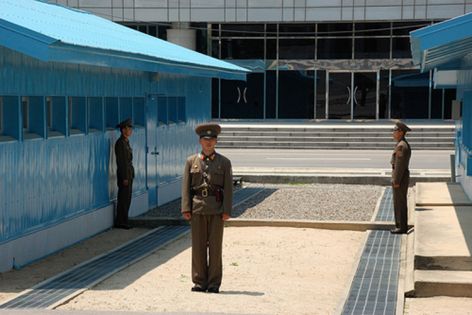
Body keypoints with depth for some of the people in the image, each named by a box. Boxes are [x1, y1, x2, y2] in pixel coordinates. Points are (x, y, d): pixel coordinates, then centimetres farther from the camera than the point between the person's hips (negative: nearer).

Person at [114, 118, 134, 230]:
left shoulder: (126, 142, 14)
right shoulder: (120, 143, -15)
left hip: (129, 173, 9)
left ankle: (123, 221, 17)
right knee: (123, 198, -5)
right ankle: (120, 222, 0)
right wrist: (124, 178, -20)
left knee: (127, 198, 12)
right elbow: (120, 161, -18)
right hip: (124, 174, -9)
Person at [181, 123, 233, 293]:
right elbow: (186, 186, 5)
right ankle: (199, 282, 10)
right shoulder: (191, 161, 8)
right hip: (197, 208, 1)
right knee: (198, 246, 3)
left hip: (216, 208, -1)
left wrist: (227, 210, -8)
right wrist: (186, 208, -4)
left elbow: (228, 188, 0)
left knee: (215, 246, 1)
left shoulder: (224, 162, 5)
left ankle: (214, 283, 7)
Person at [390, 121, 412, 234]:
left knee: (400, 203, -4)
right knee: (399, 203, 13)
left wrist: (396, 182, -21)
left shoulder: (401, 146, -19)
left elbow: (400, 165, -22)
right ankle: (401, 226, 18)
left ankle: (402, 227, 0)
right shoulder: (404, 144, 15)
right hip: (402, 179, 10)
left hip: (400, 179, -10)